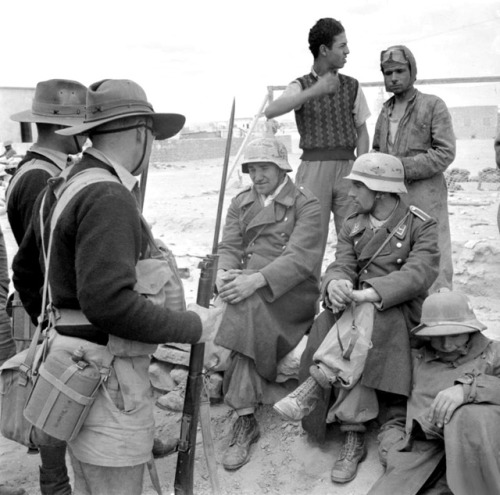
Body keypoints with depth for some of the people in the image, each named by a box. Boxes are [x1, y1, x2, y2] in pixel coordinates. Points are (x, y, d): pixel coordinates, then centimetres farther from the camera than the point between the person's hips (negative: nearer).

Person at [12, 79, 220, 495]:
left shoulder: (62, 187, 11)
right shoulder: (109, 197, -19)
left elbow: (24, 269, 20)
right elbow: (109, 301, -28)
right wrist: (192, 327, -17)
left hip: (70, 353, 10)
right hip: (106, 376, -10)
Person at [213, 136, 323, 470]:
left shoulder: (306, 205, 2)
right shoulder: (241, 203, 21)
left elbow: (301, 258, -14)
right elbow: (229, 246, 9)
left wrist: (256, 279, -29)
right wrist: (223, 273, -16)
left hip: (292, 293, -5)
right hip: (250, 288, 5)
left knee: (249, 303, -33)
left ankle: (246, 418, -29)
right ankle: (246, 416, -18)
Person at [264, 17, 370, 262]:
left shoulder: (352, 86, 11)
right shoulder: (301, 86, 3)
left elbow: (362, 132, 11)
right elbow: (271, 111, -16)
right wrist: (314, 91, -27)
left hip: (346, 168, 2)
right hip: (313, 167, -2)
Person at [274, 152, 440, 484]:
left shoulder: (422, 226, -2)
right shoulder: (353, 226, 14)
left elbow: (417, 274, -19)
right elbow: (342, 266, 0)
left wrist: (368, 294, -36)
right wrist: (335, 283, -28)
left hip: (402, 312, -3)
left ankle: (316, 385, -29)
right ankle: (354, 435, -30)